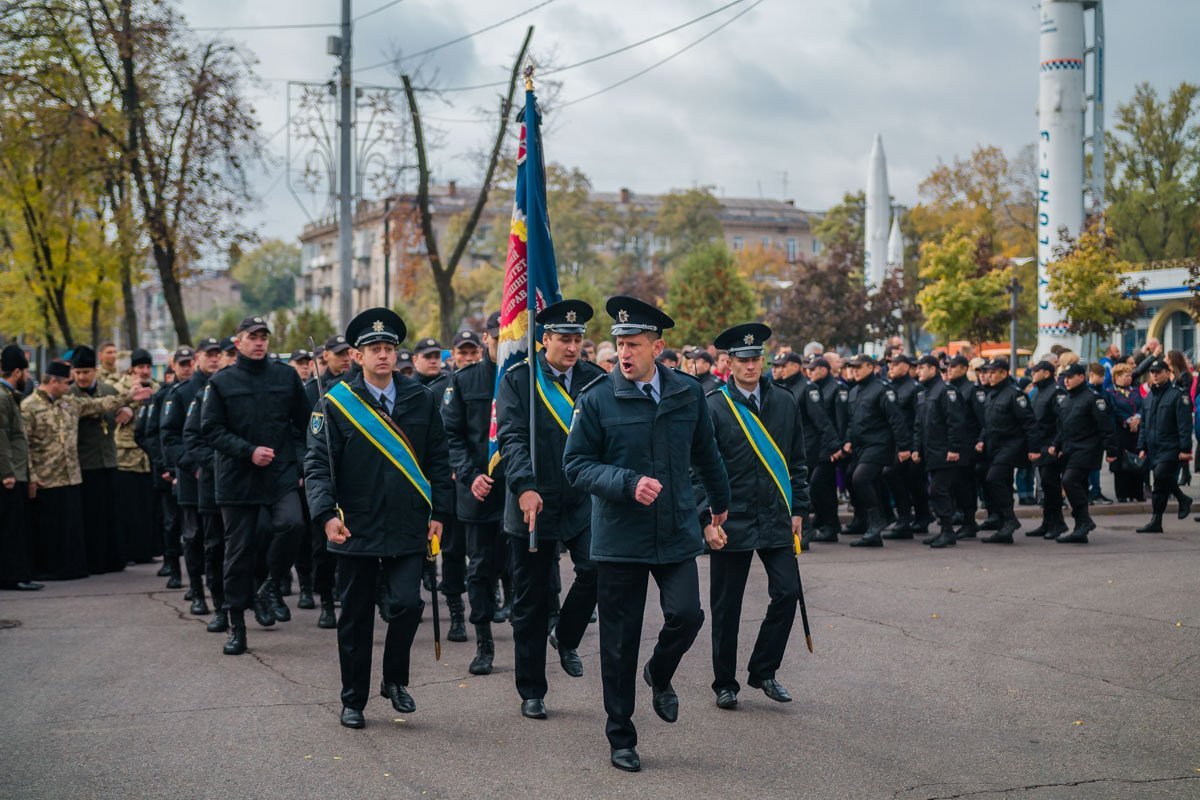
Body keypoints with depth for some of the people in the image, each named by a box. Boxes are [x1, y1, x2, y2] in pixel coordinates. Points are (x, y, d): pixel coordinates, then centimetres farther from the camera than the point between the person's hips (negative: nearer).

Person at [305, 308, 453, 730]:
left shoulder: (420, 399, 6)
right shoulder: (336, 403, -1)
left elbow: (437, 460, 11)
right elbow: (317, 464, -4)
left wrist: (439, 513, 4)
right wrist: (327, 513, -17)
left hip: (408, 529, 1)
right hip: (357, 530, -1)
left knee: (406, 604, -13)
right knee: (356, 619, 7)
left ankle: (395, 680, 13)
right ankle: (353, 701, 21)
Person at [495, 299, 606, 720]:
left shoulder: (596, 380, 6)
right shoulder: (518, 380, -2)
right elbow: (512, 437, -12)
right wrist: (524, 487, -26)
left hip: (584, 501, 2)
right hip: (534, 504, -2)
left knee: (596, 567, -21)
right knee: (531, 602, 5)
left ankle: (567, 638, 9)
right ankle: (531, 692, 18)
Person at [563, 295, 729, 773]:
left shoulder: (687, 394, 3)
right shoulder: (596, 400, -6)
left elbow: (705, 454, 18)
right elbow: (576, 465, -7)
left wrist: (720, 502, 30)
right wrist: (628, 483, -21)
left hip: (676, 532, 2)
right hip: (619, 537, -2)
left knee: (686, 614, -14)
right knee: (619, 643, 4)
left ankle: (660, 675, 21)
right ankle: (621, 739, 19)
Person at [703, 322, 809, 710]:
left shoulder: (785, 402, 7)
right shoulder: (713, 406, -6)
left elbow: (797, 461, 13)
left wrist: (798, 510, 8)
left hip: (776, 519, 3)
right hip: (731, 520, -3)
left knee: (787, 592, -5)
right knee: (726, 606, 4)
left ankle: (763, 671, 13)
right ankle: (725, 683, 18)